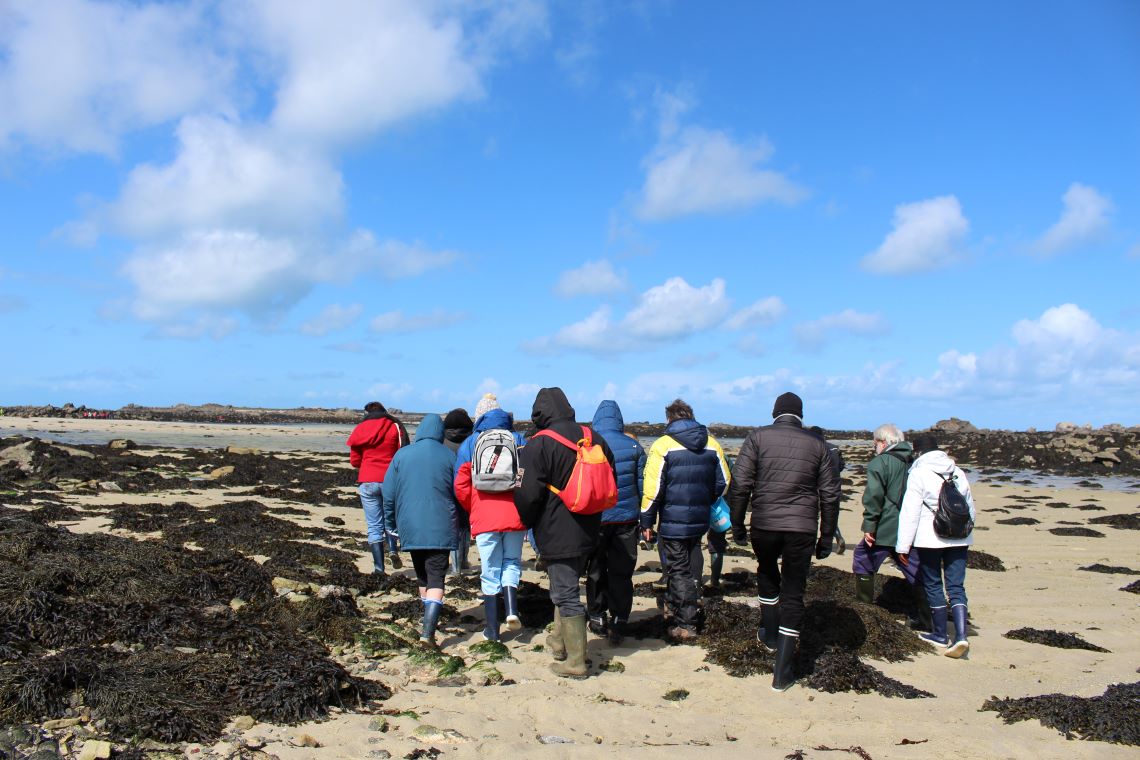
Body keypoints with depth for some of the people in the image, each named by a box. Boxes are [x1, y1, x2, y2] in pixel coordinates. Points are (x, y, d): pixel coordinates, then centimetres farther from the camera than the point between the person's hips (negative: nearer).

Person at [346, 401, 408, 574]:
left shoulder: (359, 429, 8)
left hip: (367, 481, 1)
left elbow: (354, 460, 9)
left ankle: (378, 566, -1)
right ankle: (393, 550, -6)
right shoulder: (394, 427, 2)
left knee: (374, 526, 4)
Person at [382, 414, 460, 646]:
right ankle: (428, 629, -17)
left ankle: (429, 621, 32)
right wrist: (459, 523, 17)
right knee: (436, 578, -3)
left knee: (422, 575, 20)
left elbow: (389, 494, 5)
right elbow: (460, 494, 4)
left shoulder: (402, 455, 3)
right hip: (441, 528, -2)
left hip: (410, 527, 2)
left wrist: (391, 524, 17)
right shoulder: (449, 456, 0)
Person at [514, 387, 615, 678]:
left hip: (557, 533, -7)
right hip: (587, 530, 7)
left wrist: (527, 522, 4)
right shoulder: (594, 439, 5)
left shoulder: (539, 445, -15)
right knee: (567, 585, 23)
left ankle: (575, 662, 5)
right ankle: (560, 642, 34)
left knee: (566, 594, 0)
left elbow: (528, 493, -15)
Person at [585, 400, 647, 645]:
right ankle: (618, 624, 7)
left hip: (595, 520, -1)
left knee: (596, 571, 14)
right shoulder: (633, 445, -1)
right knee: (621, 573, 8)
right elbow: (642, 484, 3)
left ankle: (597, 618, 20)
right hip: (626, 519, 1)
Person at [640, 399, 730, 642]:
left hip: (672, 521, -5)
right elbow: (723, 481, 11)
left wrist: (647, 522, -7)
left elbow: (652, 488, -14)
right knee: (692, 566, 22)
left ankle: (685, 625, 4)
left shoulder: (663, 445, -11)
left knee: (678, 570, 2)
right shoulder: (711, 444, 5)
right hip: (700, 520, 5)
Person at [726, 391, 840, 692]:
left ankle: (769, 633, 39)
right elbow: (830, 495, 8)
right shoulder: (816, 445, 7)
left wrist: (737, 525, 3)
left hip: (764, 524, 0)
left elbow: (740, 483, -6)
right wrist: (826, 538, 15)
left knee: (767, 575, 29)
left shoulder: (759, 437, 1)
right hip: (802, 528, 0)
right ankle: (783, 671, 4)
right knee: (793, 594, 6)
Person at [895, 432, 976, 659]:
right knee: (956, 586, 5)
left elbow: (910, 512, -12)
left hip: (930, 539, -5)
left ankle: (940, 635, 20)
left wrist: (903, 546, -8)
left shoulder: (918, 473, -8)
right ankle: (961, 636, -10)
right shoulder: (957, 472, 10)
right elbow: (971, 510, 18)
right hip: (959, 539, 5)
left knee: (933, 585, 10)